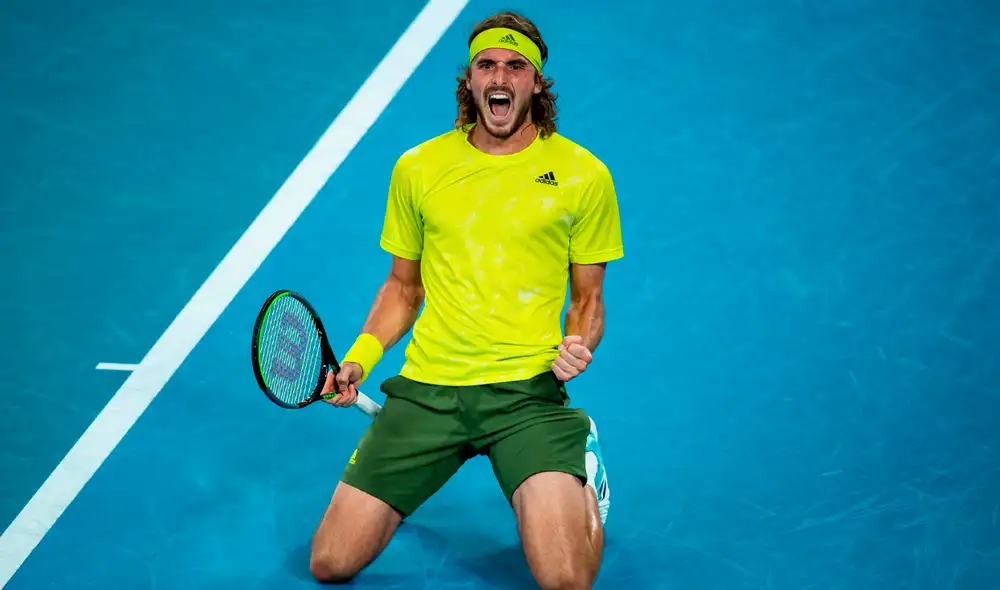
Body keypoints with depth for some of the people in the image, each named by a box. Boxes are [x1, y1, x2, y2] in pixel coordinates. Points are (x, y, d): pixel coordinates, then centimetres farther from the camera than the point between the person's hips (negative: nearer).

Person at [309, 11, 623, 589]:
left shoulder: (583, 174, 1)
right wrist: (359, 357, 3)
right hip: (425, 388, 3)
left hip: (528, 391, -2)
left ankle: (580, 475, 15)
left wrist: (579, 345, -13)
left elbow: (588, 299, 9)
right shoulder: (417, 167, 7)